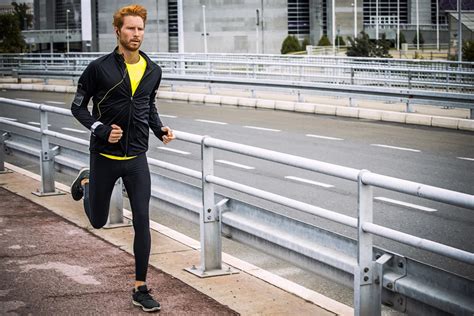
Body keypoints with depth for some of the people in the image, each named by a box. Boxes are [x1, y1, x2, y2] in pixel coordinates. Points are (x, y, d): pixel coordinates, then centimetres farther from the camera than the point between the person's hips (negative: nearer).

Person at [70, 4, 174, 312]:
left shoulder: (153, 70, 3)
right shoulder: (99, 68, -11)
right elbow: (78, 106, -4)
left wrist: (160, 129, 2)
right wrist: (102, 130, -18)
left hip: (136, 159, 2)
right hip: (104, 157, -2)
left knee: (142, 223, -4)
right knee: (98, 220, 16)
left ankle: (141, 289, 7)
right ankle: (86, 181, 50)